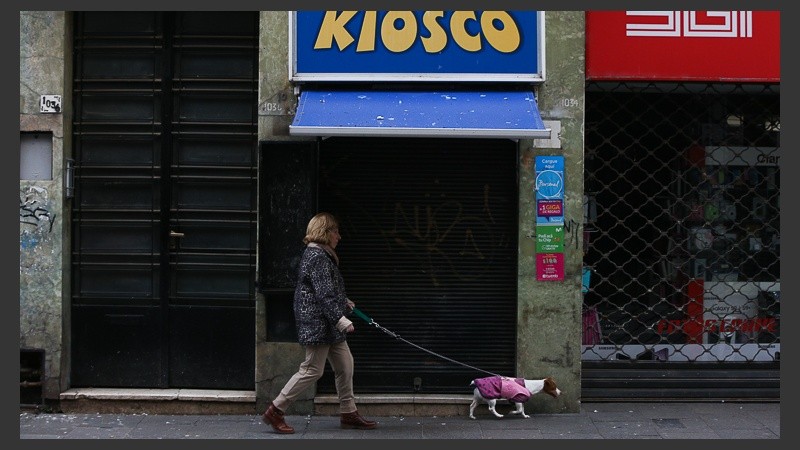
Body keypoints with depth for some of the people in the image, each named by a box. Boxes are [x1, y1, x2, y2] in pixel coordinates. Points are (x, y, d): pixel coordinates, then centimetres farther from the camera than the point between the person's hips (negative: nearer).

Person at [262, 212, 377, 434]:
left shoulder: (321, 255, 16)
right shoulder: (317, 257, -17)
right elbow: (324, 294, -23)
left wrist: (344, 302, 17)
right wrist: (341, 319, -26)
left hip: (328, 326, 11)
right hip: (318, 324, -11)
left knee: (345, 365, 12)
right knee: (312, 370, -5)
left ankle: (349, 414, 20)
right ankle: (275, 411, 4)